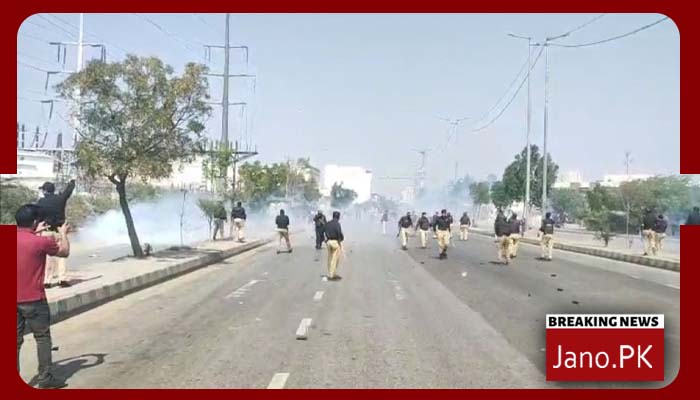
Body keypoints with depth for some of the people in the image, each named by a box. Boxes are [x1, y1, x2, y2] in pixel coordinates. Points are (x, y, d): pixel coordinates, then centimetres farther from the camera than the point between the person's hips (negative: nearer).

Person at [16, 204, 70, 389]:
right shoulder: (41, 242, -15)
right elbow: (65, 252, 2)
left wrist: (35, 233, 26)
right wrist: (63, 233, 17)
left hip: (13, 300, 6)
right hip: (33, 299, -5)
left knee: (15, 340, 11)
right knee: (43, 338, 5)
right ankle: (46, 378, 7)